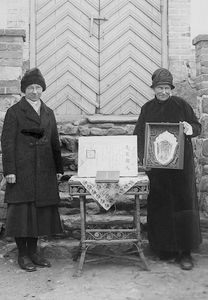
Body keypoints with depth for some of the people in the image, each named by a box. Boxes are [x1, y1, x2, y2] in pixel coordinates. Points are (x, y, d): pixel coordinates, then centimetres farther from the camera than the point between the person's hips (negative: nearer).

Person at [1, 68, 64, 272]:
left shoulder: (48, 113, 14)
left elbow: (54, 141, 16)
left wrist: (58, 168, 12)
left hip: (45, 171, 5)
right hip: (22, 169, -5)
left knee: (41, 209, 9)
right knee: (22, 210, 0)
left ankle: (33, 250, 22)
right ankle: (22, 254, 13)